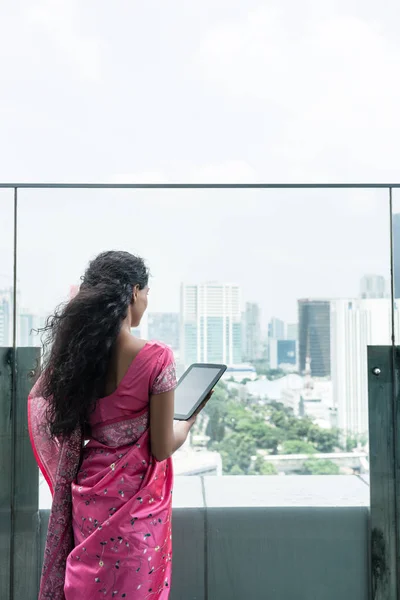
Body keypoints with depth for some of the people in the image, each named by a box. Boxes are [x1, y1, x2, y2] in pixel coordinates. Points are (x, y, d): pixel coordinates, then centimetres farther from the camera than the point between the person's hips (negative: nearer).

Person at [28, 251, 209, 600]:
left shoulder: (75, 352, -6)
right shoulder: (156, 358, -20)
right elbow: (162, 449, -14)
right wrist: (190, 419, 4)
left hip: (88, 494, 5)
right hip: (136, 500, -5)